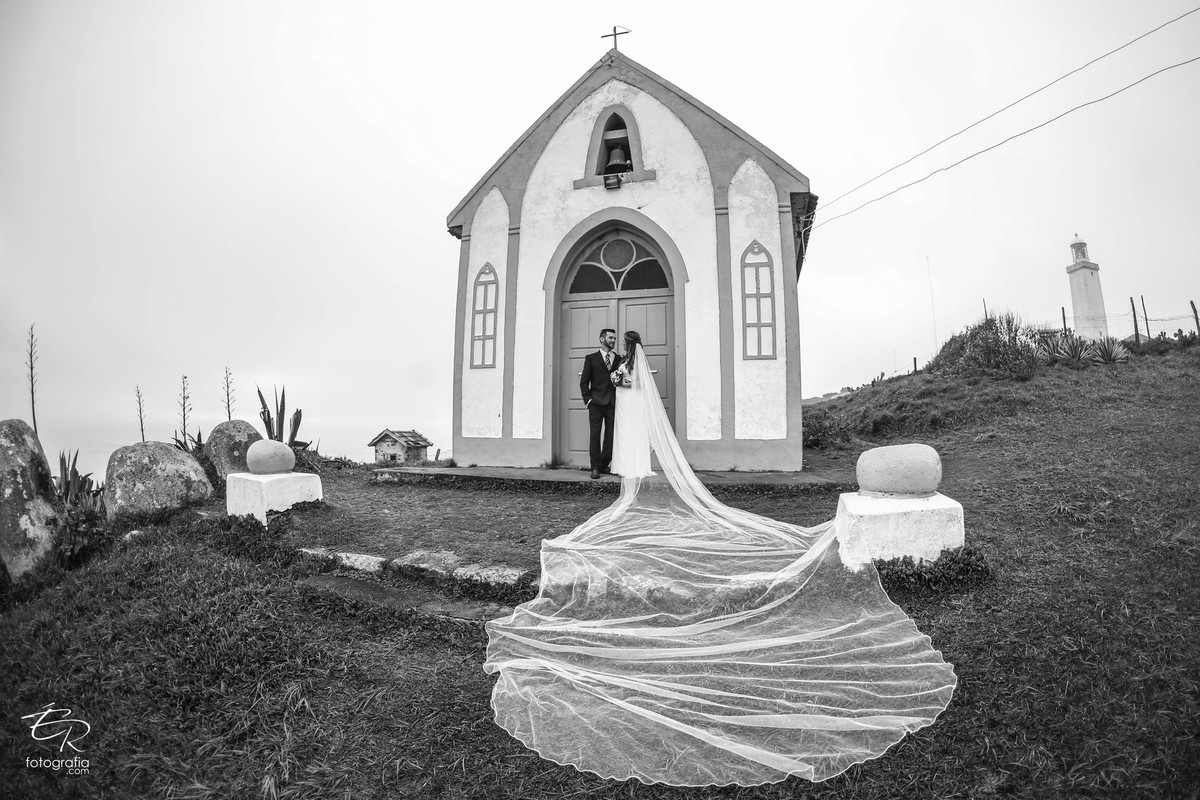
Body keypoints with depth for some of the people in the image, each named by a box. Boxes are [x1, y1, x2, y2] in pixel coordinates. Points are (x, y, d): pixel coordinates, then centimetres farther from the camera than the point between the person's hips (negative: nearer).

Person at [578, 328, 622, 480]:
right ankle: (595, 468, 3)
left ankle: (604, 465, 15)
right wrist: (588, 399, -5)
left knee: (611, 436, 2)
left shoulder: (619, 359, 13)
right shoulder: (591, 358, 7)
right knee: (595, 435, -2)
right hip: (596, 403, -2)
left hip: (613, 403, 2)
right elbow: (584, 381, 5)